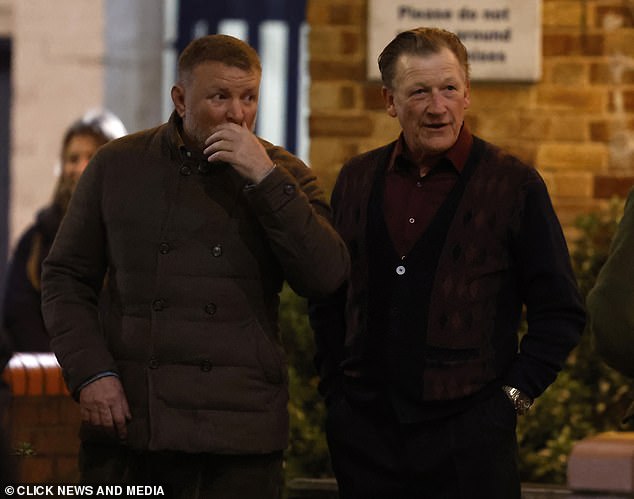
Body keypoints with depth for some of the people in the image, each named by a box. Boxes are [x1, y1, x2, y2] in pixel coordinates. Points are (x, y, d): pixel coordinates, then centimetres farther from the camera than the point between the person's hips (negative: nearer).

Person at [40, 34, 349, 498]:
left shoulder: (282, 176, 6)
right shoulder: (118, 165, 8)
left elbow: (327, 277, -7)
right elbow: (66, 278, 11)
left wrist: (265, 179, -13)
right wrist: (90, 373, -3)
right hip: (125, 423, 1)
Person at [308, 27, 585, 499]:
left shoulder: (514, 185, -1)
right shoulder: (357, 181, 10)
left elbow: (560, 312, 1)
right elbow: (328, 300, 20)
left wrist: (515, 394, -5)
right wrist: (335, 386, 10)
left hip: (470, 437, -3)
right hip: (364, 433, 3)